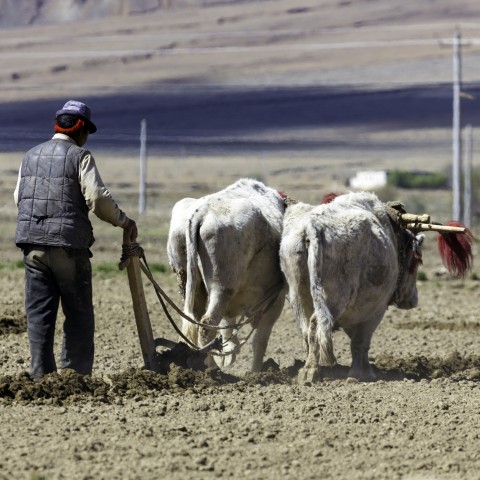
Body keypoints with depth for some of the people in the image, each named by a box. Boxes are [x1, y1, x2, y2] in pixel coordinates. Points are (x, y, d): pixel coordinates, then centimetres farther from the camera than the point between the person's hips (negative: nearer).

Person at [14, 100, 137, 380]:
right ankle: (77, 374, 3)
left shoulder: (31, 156, 13)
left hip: (33, 244, 5)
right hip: (69, 245, -5)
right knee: (79, 314, 5)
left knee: (39, 313, 7)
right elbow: (98, 198, -13)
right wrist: (124, 222, 0)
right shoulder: (80, 156, -5)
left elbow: (19, 197, 15)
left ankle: (41, 374, 4)